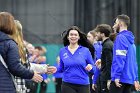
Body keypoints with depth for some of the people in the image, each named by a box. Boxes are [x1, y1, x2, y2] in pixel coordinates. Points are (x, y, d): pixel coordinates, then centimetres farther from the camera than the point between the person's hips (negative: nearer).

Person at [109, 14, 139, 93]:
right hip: (129, 79, 8)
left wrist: (116, 76, -20)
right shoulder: (130, 39, 16)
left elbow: (120, 59, -18)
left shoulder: (121, 38, -10)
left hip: (120, 79, -8)